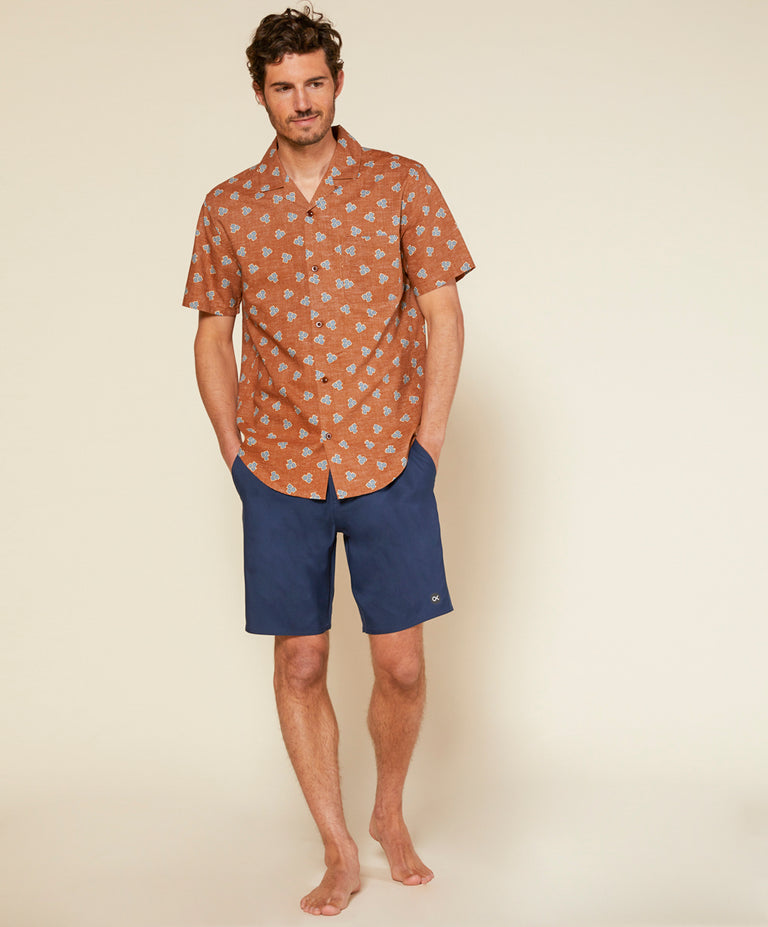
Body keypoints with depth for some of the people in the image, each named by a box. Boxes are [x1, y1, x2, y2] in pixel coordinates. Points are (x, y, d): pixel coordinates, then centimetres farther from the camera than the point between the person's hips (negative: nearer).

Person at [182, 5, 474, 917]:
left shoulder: (401, 184, 2)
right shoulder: (227, 207, 6)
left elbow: (442, 314, 2)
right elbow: (212, 335, 12)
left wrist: (427, 440, -4)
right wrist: (233, 449, 3)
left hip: (388, 466, -1)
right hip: (280, 475, 1)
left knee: (401, 665, 2)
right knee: (299, 666, 4)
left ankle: (390, 814, 29)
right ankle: (340, 854, 19)